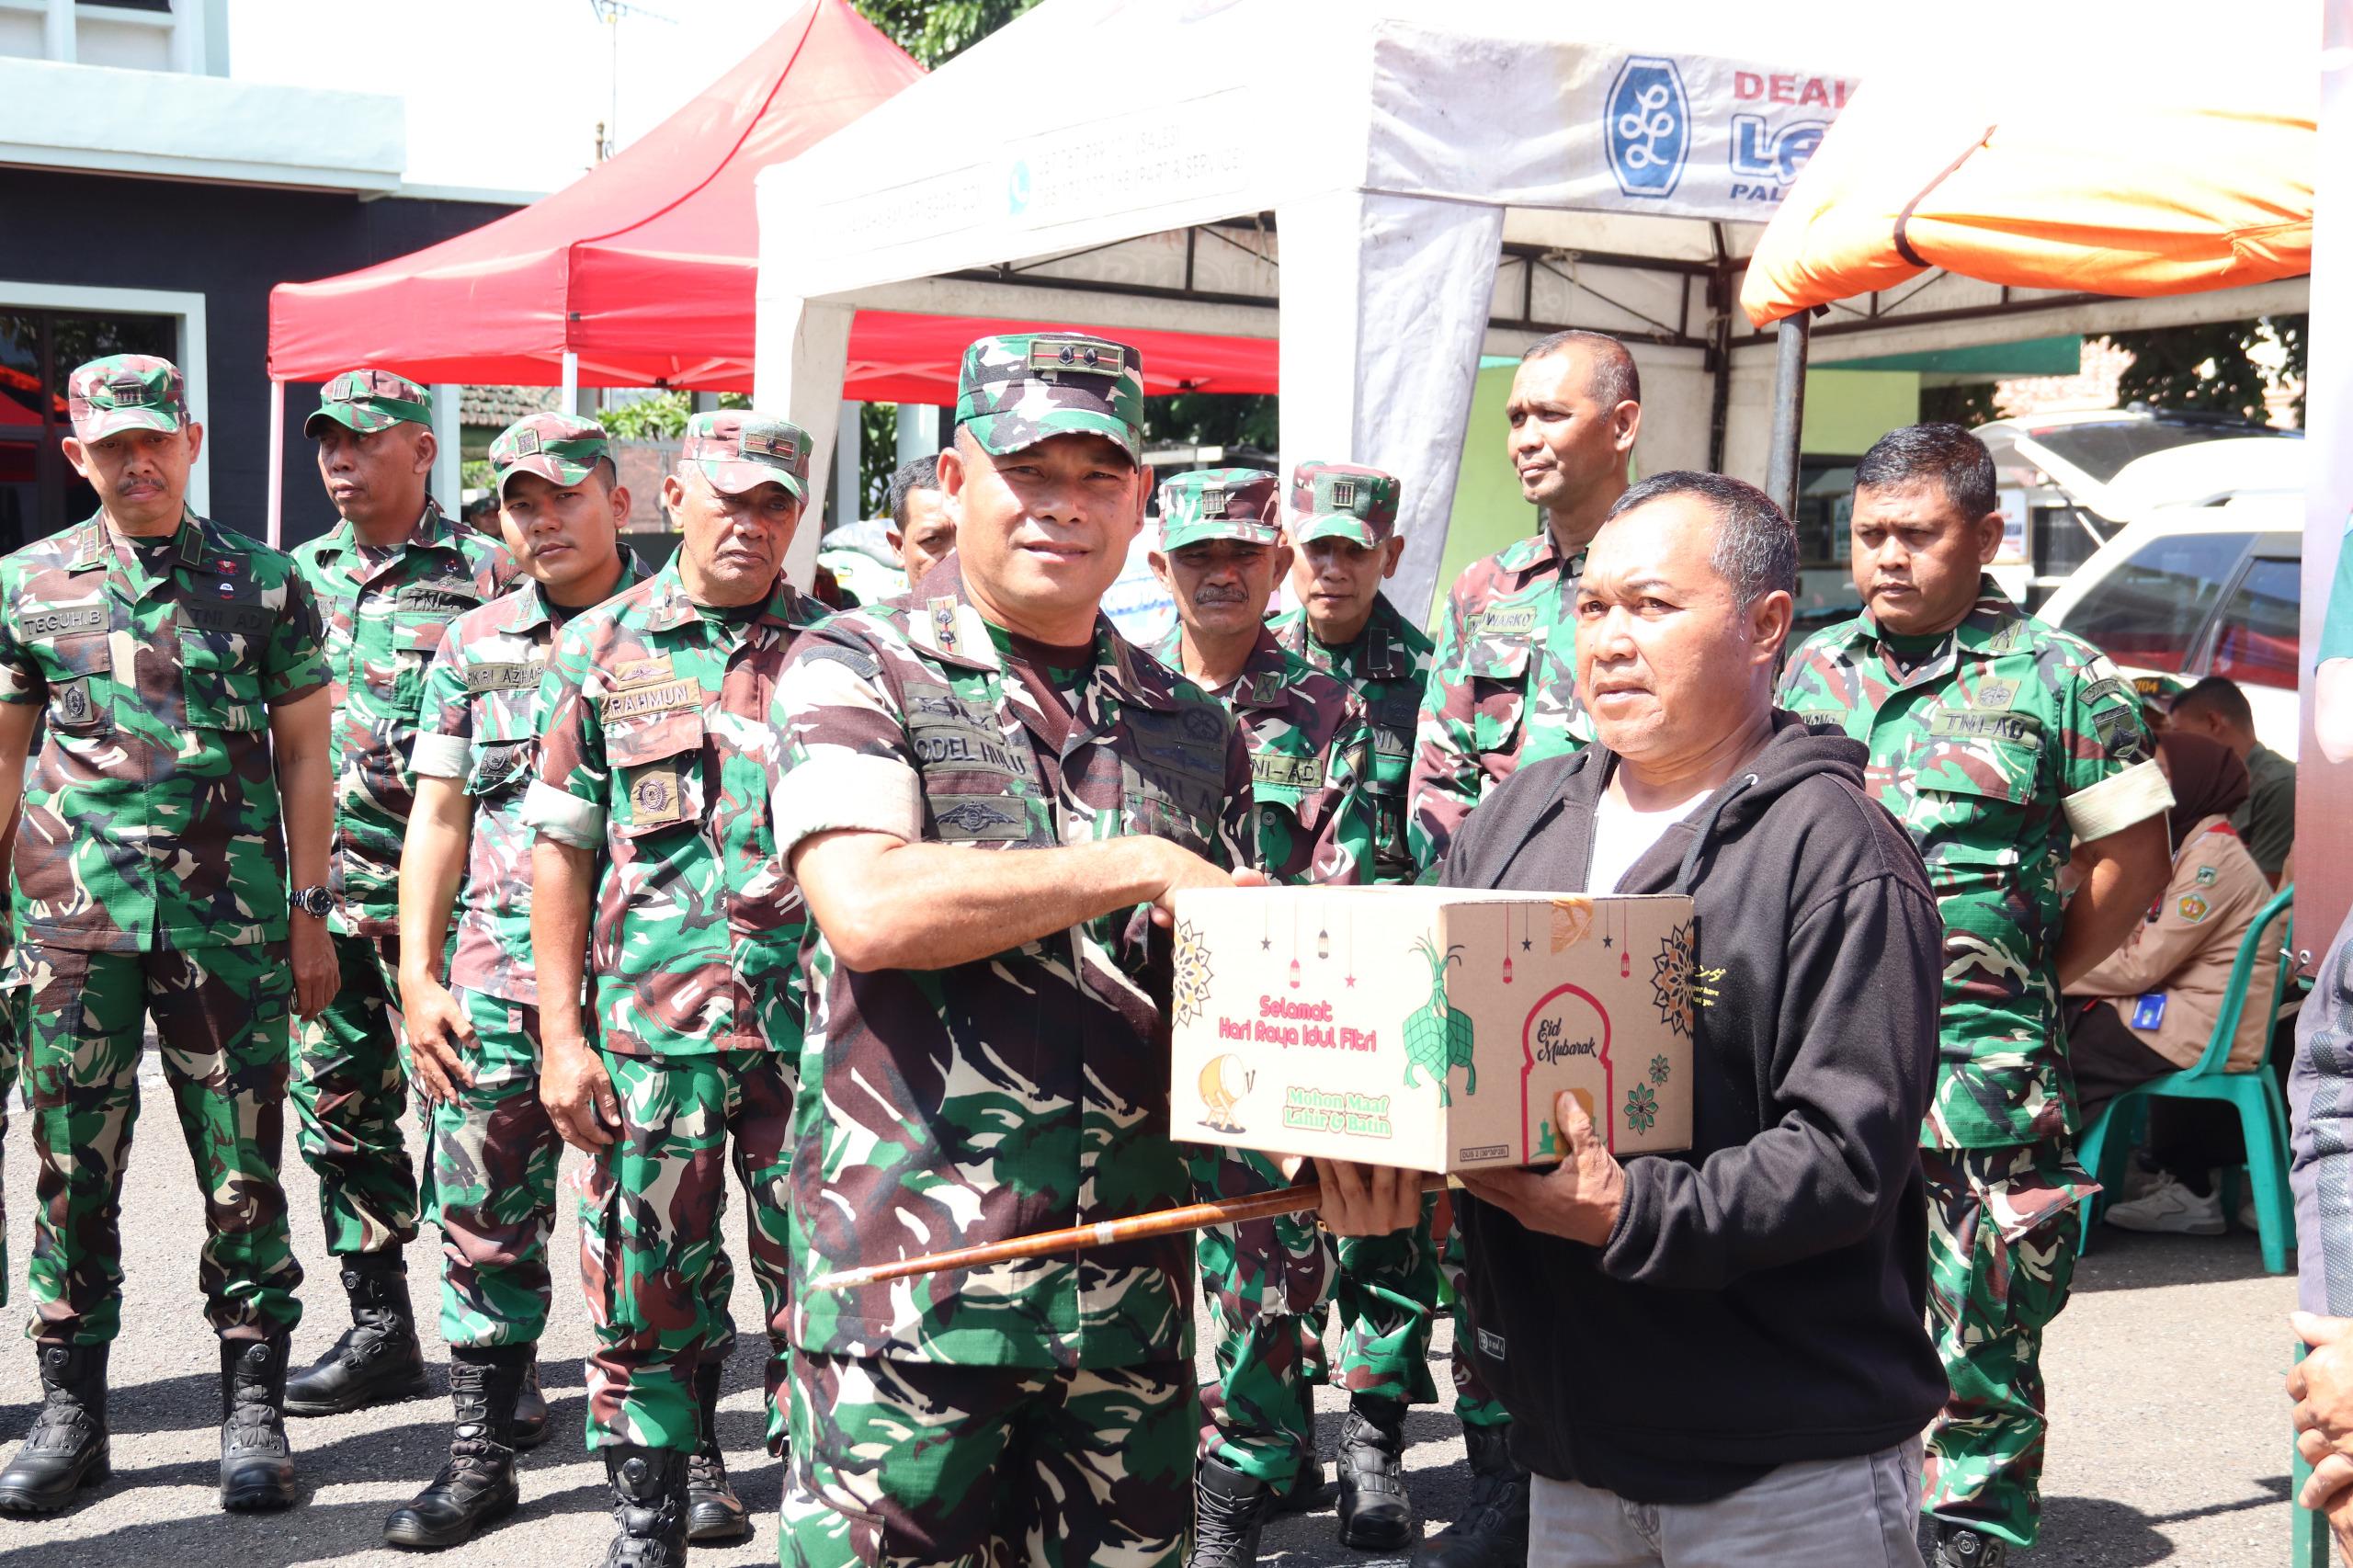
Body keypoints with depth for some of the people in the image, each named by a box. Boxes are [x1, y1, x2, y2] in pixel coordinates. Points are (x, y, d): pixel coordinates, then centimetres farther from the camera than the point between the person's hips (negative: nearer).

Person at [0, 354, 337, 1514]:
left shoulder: (264, 583, 4)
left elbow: (303, 758, 6)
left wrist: (309, 912, 2)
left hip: (230, 922, -1)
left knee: (243, 1168, 3)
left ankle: (255, 1408, 13)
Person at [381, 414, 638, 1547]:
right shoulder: (474, 645, 11)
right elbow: (439, 817, 11)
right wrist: (418, 974, 3)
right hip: (499, 971, 3)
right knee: (484, 1210, 5)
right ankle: (482, 1452, 16)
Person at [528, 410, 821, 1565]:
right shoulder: (601, 649, 6)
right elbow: (563, 850, 6)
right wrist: (560, 1036, 0)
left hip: (813, 1023, 0)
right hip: (652, 1023, 0)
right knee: (652, 1277, 7)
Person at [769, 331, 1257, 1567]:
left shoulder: (1193, 731, 14)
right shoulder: (857, 671, 0)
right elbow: (869, 905, -17)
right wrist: (1142, 867, -13)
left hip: (1134, 1284, 5)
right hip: (911, 1271, -4)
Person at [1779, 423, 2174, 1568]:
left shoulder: (2057, 676, -1)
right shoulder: (1810, 668, 11)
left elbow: (2132, 861, 2)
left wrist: (2020, 988, 1)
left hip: (1981, 1083, -4)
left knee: (1980, 1338, 2)